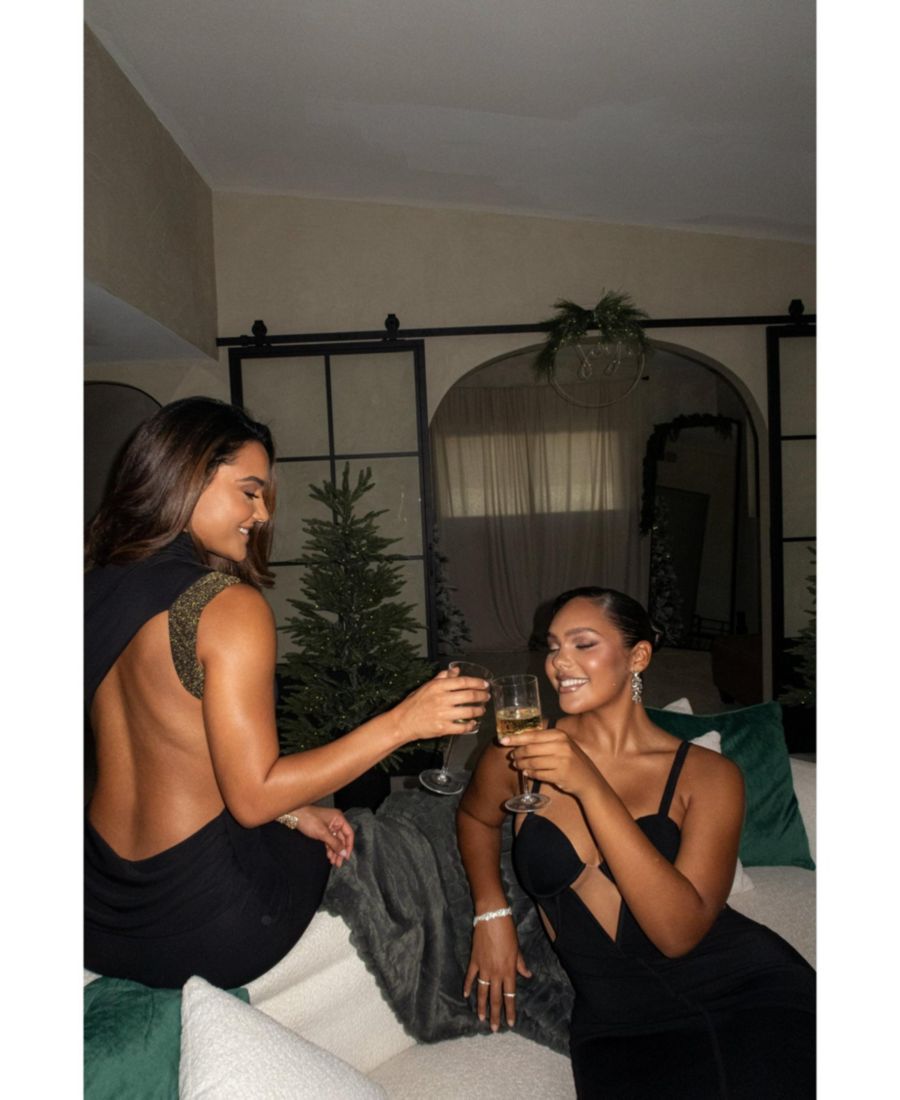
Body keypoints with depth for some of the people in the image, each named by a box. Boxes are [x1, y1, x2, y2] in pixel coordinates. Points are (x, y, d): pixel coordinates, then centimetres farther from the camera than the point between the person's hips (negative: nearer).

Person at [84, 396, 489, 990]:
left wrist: (290, 809, 8)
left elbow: (164, 762, 7)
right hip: (204, 918, -7)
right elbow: (253, 795, -21)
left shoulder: (94, 591, 1)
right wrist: (403, 722, -18)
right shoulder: (230, 605, -22)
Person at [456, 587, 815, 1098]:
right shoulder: (521, 754, 0)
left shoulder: (707, 774, -3)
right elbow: (476, 815, 22)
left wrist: (590, 786, -25)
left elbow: (679, 931, -16)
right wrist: (491, 912, 8)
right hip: (616, 1023, 1)